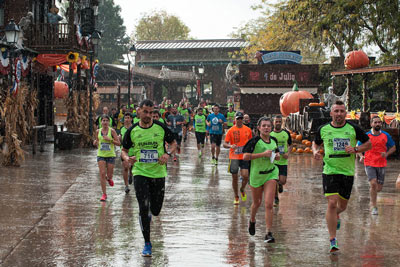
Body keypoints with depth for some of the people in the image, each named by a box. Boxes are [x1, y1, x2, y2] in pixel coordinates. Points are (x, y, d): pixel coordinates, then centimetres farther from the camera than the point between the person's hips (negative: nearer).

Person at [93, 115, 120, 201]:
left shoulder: (112, 131, -6)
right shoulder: (98, 131, 3)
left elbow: (118, 143, -7)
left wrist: (110, 139, -20)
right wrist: (95, 143, -5)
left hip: (111, 155, -2)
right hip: (101, 155, 2)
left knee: (109, 175, 4)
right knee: (102, 174, -10)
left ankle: (109, 178, 44)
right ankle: (104, 194, -1)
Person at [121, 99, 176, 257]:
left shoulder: (161, 128, -3)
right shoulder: (132, 131, -1)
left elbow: (173, 143, 9)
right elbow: (124, 150, 9)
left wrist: (168, 154, -12)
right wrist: (127, 158, -14)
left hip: (158, 173, 1)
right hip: (140, 173, -1)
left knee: (155, 211, 7)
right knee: (144, 208, -10)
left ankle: (148, 213, 47)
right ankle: (147, 243, 2)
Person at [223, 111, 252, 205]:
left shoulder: (248, 130, 5)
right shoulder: (231, 130, -2)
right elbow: (225, 144, -4)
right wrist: (231, 146, -24)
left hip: (245, 157, 1)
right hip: (234, 157, -1)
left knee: (245, 176, -13)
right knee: (235, 178, 4)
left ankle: (242, 189, 19)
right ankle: (236, 197, 19)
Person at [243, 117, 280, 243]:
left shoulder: (274, 140, 4)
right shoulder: (255, 141, -13)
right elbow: (245, 156, -20)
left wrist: (277, 156, -1)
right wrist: (263, 154, -24)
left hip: (271, 173, 2)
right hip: (256, 174, -2)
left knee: (269, 204, -10)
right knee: (257, 202, 16)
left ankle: (269, 233, -9)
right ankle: (252, 221, 48)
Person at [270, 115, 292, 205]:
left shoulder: (286, 133, 2)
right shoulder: (270, 134, -2)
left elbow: (290, 145, 12)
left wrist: (288, 153, -6)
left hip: (283, 161, 1)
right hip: (273, 161, -1)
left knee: (282, 181, -6)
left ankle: (280, 185, 32)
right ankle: (276, 198, 19)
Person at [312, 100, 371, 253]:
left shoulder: (353, 129, -2)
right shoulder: (323, 129, 1)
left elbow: (368, 144, 7)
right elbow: (316, 143, 18)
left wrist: (355, 150, -11)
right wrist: (315, 152, -4)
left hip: (348, 172, 2)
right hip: (329, 171, -1)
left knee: (342, 205, 13)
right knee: (332, 203, -14)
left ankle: (336, 215, 52)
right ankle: (333, 241, -8)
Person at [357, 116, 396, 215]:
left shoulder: (386, 136, 4)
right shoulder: (366, 136, -1)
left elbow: (393, 147, 14)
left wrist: (387, 154, -6)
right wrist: (361, 156, -9)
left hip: (381, 164, 2)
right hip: (369, 164, -2)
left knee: (379, 187, 4)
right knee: (373, 184, -17)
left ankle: (372, 198, 39)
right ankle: (374, 207, -6)